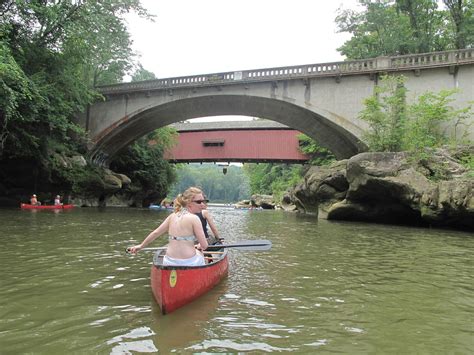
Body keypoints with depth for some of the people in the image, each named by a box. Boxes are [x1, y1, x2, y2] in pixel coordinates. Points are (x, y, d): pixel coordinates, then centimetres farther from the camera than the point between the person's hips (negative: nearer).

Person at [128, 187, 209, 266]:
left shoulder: (173, 216, 5)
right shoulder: (194, 218, -12)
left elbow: (156, 233, 10)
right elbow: (204, 246, -12)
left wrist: (141, 246, 24)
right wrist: (199, 246, 12)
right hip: (189, 263, -5)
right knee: (199, 253, 30)